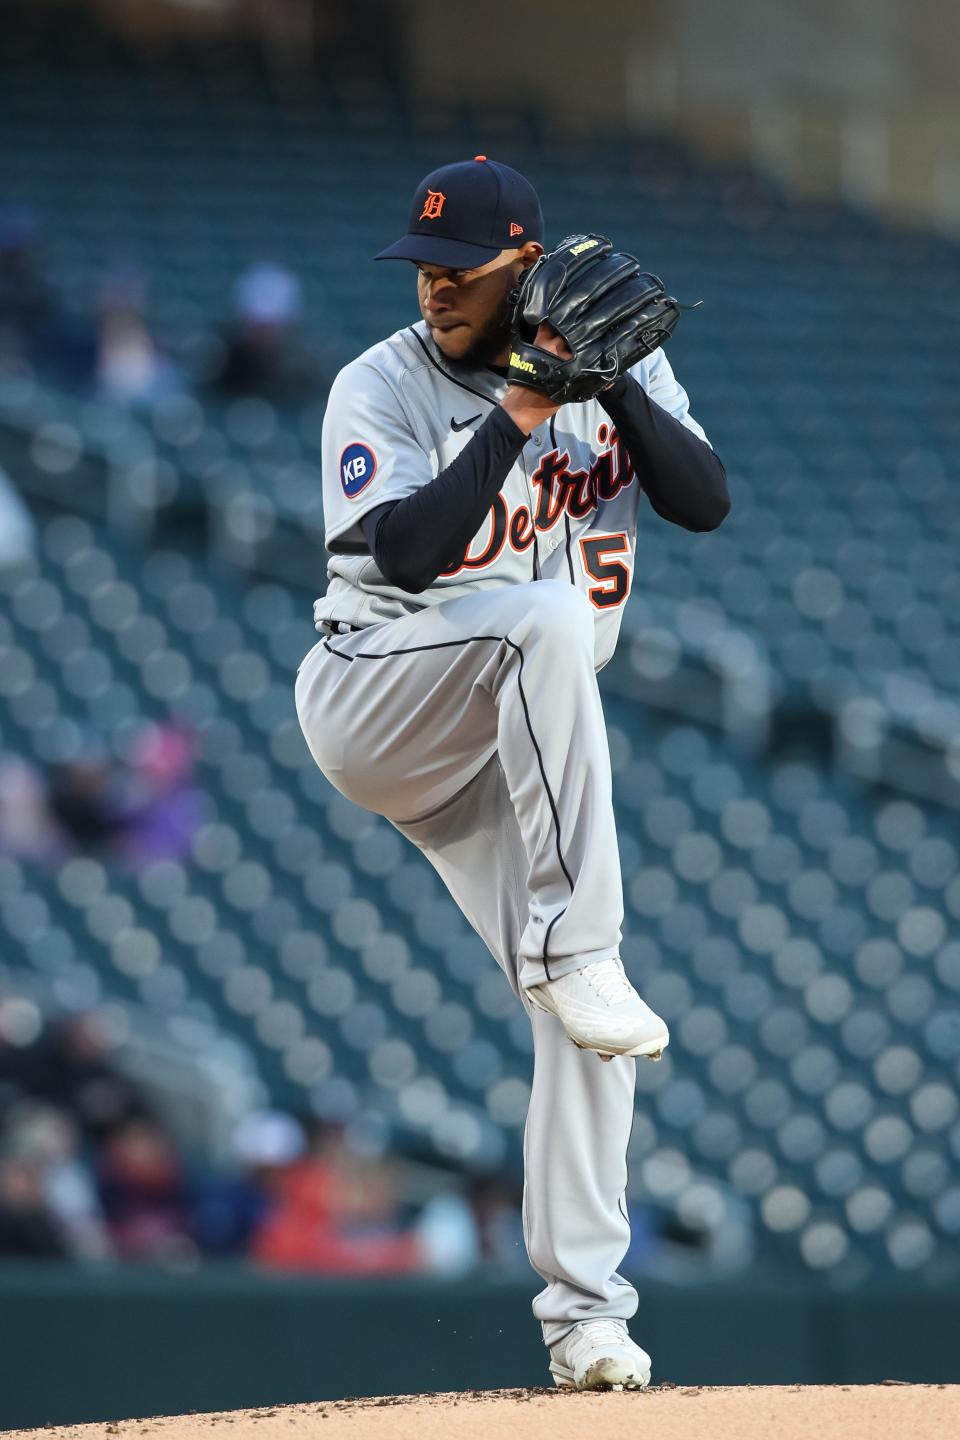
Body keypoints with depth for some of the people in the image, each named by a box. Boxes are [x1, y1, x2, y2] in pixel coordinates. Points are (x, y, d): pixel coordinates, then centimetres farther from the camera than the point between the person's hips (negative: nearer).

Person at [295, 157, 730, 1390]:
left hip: (516, 754, 5)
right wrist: (519, 411, -28)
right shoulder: (381, 389, -10)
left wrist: (611, 378, -21)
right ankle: (570, 949, -37)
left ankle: (584, 1312, 2)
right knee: (547, 613, -35)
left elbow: (705, 501, -9)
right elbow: (406, 551, -25)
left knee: (583, 1018, -5)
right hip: (371, 702, -5)